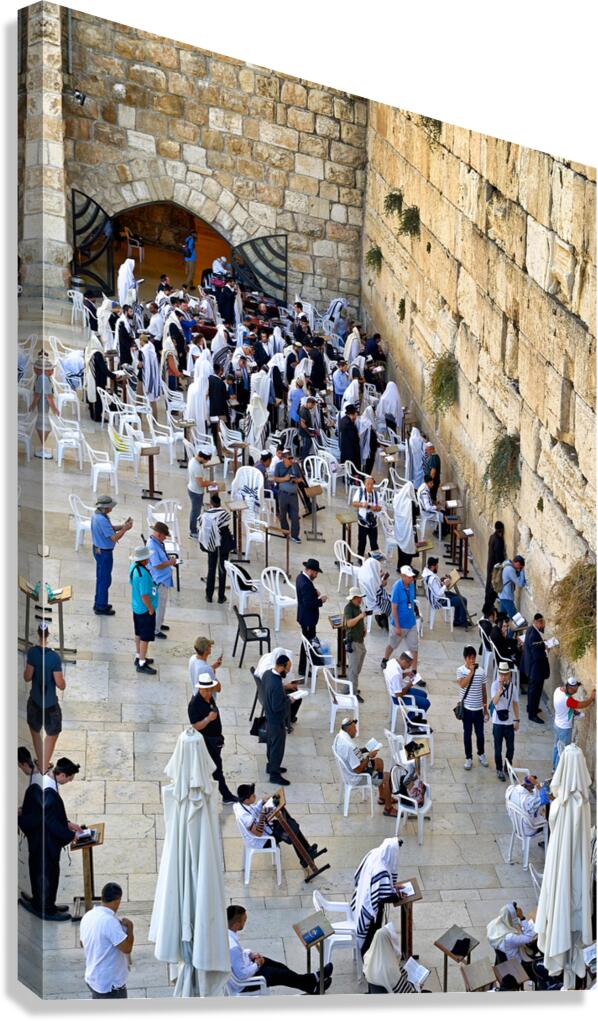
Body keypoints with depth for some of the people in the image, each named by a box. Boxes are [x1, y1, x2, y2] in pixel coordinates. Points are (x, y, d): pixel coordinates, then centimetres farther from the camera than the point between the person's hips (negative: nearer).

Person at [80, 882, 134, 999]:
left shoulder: (88, 916, 0)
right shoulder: (110, 921, -27)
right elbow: (127, 948, -26)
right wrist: (129, 927, -10)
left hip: (92, 979, 9)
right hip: (110, 984, -8)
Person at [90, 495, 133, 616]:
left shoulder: (96, 514, 0)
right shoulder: (102, 520, -31)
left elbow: (110, 528, 12)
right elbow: (114, 537, -28)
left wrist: (122, 526, 1)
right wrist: (125, 529, -16)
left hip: (98, 549, 10)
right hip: (104, 552, -10)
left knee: (101, 577, 21)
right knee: (105, 580, 4)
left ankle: (99, 603, 34)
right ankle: (101, 607, 14)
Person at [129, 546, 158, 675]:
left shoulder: (133, 567, -4)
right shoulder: (143, 575, -33)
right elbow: (145, 596, -30)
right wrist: (151, 609, -15)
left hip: (136, 607, 9)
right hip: (145, 609, -9)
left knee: (139, 634, 24)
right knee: (145, 637, 4)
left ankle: (139, 657, 39)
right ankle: (142, 664, 13)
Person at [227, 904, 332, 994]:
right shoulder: (233, 947, -38)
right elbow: (241, 974, -33)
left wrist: (250, 953, 0)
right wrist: (257, 965, -15)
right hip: (242, 984, -9)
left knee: (278, 966, 15)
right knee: (282, 975, 4)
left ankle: (311, 985, 29)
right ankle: (313, 979, 29)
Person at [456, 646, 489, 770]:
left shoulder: (481, 672, -3)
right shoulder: (461, 670, -9)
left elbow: (484, 691, 5)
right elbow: (462, 685, -27)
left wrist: (486, 709, 7)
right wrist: (471, 671, -29)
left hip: (478, 709, 2)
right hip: (467, 708, -2)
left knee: (480, 733, 14)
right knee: (467, 733, 8)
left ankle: (481, 754, 35)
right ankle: (468, 758, 21)